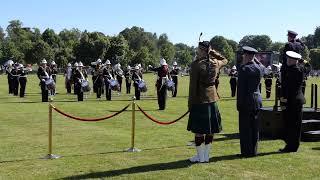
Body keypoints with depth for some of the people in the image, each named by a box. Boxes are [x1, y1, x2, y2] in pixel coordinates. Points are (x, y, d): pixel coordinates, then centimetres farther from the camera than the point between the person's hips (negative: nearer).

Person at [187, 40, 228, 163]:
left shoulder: (196, 64, -14)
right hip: (212, 99, 6)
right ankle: (206, 156, 19)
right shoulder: (215, 63, 2)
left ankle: (200, 156, 10)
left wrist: (190, 103, -7)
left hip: (199, 101, -6)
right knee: (210, 129, 11)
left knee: (199, 130, 3)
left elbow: (193, 85, -14)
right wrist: (213, 52, 17)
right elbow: (225, 60, 27)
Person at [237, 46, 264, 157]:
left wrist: (239, 104, -10)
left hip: (246, 102, -7)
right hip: (257, 101, 7)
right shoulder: (260, 68, 3)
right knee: (254, 128, 13)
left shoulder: (244, 69, -14)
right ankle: (253, 151, 22)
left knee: (245, 128, 0)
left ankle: (247, 152, 4)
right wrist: (255, 59, 17)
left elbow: (241, 88, -15)